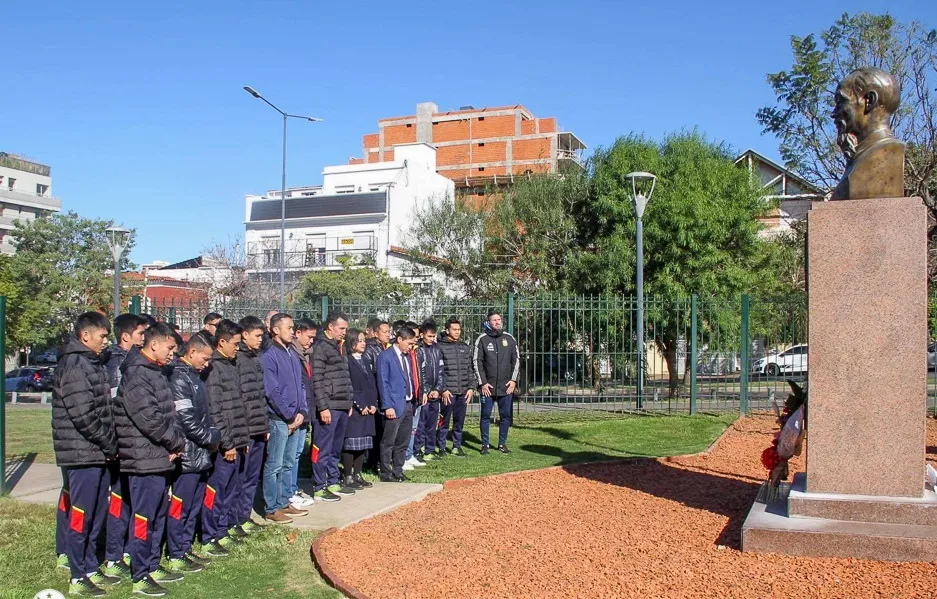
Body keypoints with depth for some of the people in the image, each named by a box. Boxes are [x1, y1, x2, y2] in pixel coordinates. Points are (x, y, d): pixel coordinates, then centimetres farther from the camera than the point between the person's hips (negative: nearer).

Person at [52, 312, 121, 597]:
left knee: (96, 514, 15)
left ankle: (90, 569, 26)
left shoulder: (93, 363, 15)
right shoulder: (74, 365, -15)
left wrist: (110, 444, 10)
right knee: (81, 516, 0)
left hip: (98, 454, 9)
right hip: (83, 454, -9)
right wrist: (110, 445, -12)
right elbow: (83, 415, -20)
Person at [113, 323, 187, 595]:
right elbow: (150, 419, -22)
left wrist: (175, 443, 3)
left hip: (160, 458, 10)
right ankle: (140, 577, 8)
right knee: (144, 518, -2)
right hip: (145, 459, -10)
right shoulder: (136, 375, -17)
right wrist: (179, 442, -10)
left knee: (158, 515, 17)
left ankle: (153, 567, 29)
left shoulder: (154, 372, 14)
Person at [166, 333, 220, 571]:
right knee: (180, 506, 1)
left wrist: (213, 436, 5)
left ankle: (185, 550, 26)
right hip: (187, 454, -9)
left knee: (194, 505, 15)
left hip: (200, 453, 9)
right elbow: (186, 419, -20)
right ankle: (176, 557, 10)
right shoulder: (179, 377, -16)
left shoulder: (193, 376, 14)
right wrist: (212, 439, -10)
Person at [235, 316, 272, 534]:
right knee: (241, 477, 0)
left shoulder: (256, 358, 13)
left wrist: (265, 425, 15)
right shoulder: (237, 359, -13)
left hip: (259, 428, 8)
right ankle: (235, 520, 10)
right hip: (245, 430, -8)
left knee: (253, 477, 15)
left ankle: (244, 516, 25)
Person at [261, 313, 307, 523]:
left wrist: (301, 412, 2)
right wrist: (290, 416, -12)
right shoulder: (269, 356, -12)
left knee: (288, 464, 14)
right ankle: (271, 509, 7)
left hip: (295, 419, 8)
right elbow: (272, 391, -16)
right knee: (274, 465, -1)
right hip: (278, 419, -8)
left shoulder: (292, 354, 12)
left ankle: (283, 503, 24)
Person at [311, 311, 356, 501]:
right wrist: (323, 407, -18)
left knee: (336, 449, 15)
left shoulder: (340, 348, 17)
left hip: (343, 407, 8)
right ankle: (320, 488, 4)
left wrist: (349, 402, 17)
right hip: (328, 407, -8)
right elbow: (316, 381, -15)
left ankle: (333, 483, 25)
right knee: (323, 449, -2)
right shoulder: (320, 348, -9)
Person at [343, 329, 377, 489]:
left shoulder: (366, 360, 15)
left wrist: (373, 404, 3)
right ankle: (348, 477, 5)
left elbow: (372, 384, 14)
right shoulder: (347, 361, -10)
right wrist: (360, 406, -13)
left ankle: (357, 475, 19)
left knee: (363, 443, 11)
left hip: (368, 409, 7)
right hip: (353, 409, -7)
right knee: (350, 443, -2)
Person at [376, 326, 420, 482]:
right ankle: (386, 473, 9)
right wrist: (388, 406, -17)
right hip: (394, 406, -8)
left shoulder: (407, 356, 14)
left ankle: (398, 471, 24)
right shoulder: (385, 356, -10)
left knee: (403, 442, 14)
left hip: (408, 404, 8)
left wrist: (413, 399, 9)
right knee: (388, 442, 1)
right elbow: (383, 383, -13)